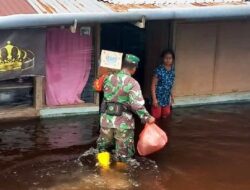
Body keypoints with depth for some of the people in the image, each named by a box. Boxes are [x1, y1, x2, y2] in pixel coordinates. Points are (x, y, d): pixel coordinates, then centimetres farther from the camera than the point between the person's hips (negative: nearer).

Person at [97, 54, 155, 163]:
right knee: (123, 152, 10)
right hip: (123, 122, -5)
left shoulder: (109, 78, 3)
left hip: (107, 119, 5)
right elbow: (137, 105, -20)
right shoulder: (133, 83, -12)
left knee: (103, 146, 24)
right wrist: (147, 118, -14)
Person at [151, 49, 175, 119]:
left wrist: (171, 96, 17)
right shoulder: (159, 70, -18)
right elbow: (153, 85, -16)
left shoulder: (172, 70, 1)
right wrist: (154, 99, -20)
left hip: (167, 98, 6)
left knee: (165, 116, 15)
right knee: (156, 117, 2)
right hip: (158, 97, -6)